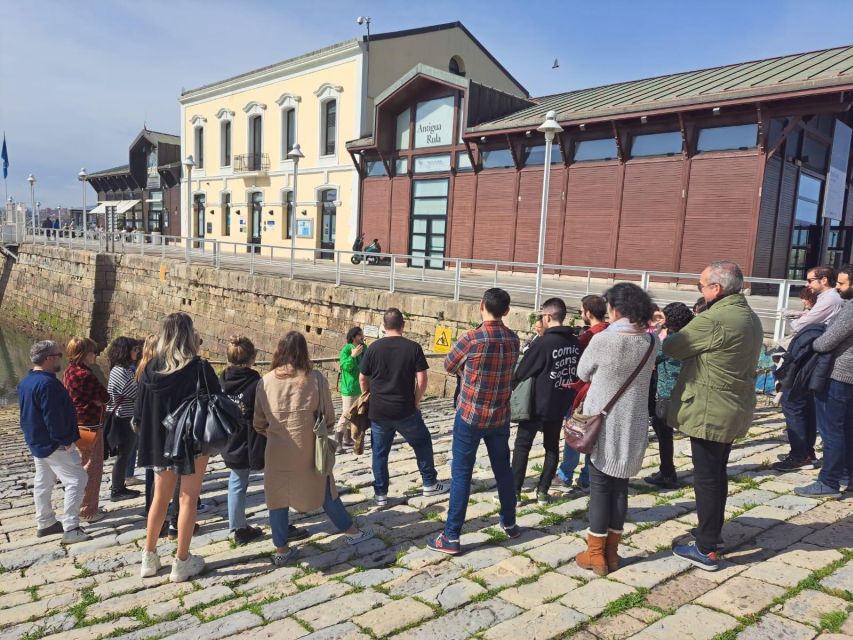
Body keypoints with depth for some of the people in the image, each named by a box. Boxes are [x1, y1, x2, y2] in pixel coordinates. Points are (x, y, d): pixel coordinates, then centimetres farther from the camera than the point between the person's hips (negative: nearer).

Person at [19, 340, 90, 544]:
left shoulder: (25, 382, 7)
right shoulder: (47, 383, -26)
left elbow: (28, 413, 17)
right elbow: (53, 417, -27)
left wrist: (33, 435, 22)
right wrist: (65, 440, -17)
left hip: (36, 442, 10)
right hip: (54, 445, -10)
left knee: (43, 482, 19)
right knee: (76, 480, -6)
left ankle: (44, 523, 30)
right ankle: (70, 529, -5)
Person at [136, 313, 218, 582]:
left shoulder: (151, 367, -3)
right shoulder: (199, 368, -16)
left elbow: (139, 410, 2)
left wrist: (151, 436, 14)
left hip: (160, 442, 4)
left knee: (160, 498, 19)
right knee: (188, 499, 7)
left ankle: (149, 557, 27)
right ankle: (182, 563, 14)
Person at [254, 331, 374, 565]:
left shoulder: (266, 381, -7)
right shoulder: (315, 379, -11)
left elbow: (258, 423, -1)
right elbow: (328, 416, -5)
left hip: (277, 452, 0)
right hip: (308, 452, 0)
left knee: (278, 498, 15)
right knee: (324, 492, 18)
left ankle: (282, 551, 24)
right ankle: (352, 532, 32)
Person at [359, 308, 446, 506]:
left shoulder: (374, 347, -2)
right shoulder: (413, 347, -6)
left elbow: (362, 379, 4)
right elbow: (422, 380, -9)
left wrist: (369, 398, 19)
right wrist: (416, 401, 5)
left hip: (378, 411, 1)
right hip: (405, 411, -1)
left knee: (380, 452, 13)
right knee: (422, 443, 19)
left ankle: (380, 494, 18)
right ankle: (430, 483, 26)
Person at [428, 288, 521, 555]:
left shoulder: (472, 338, -17)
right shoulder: (513, 339, -1)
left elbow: (449, 366, -2)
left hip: (470, 415, -5)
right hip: (500, 416, 5)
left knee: (461, 474, 1)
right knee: (503, 469, 19)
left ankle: (451, 537, 4)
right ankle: (509, 523, 34)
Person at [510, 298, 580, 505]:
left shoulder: (543, 343, -19)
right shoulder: (575, 343, 0)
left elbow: (521, 372, -11)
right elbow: (577, 372, 9)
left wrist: (513, 384, 8)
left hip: (537, 404, -6)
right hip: (560, 404, 6)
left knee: (522, 446, 5)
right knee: (552, 447, 15)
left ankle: (514, 492, 8)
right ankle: (543, 491, 19)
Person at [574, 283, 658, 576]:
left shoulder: (603, 340, -18)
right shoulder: (651, 341, -4)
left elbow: (583, 373, -3)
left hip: (603, 422, -4)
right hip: (634, 424, 4)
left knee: (600, 488, 6)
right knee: (620, 486, 14)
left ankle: (596, 555, 15)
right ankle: (612, 552, 23)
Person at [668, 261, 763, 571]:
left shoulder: (714, 319, -23)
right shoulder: (750, 317, 9)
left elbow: (672, 348, -13)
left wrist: (664, 337, 8)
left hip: (709, 412, -9)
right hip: (734, 410, 9)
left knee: (706, 478, 1)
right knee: (718, 474, 20)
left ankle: (706, 550, 10)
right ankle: (713, 532, 34)